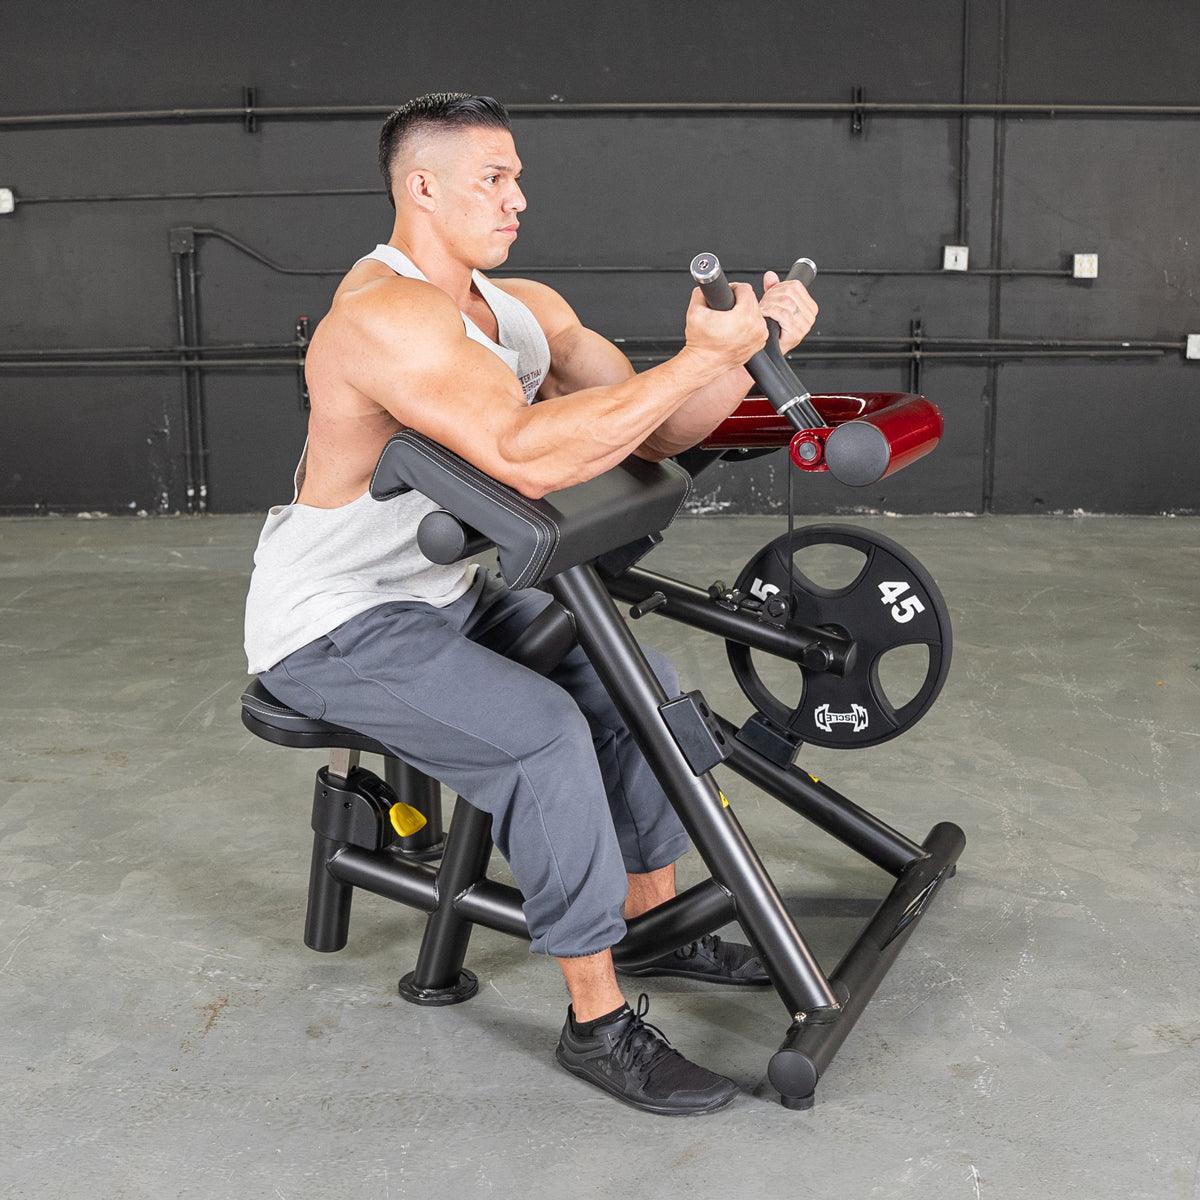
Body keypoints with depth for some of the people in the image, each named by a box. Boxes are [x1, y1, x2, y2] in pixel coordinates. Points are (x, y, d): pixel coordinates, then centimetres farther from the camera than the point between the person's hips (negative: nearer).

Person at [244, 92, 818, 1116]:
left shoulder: (523, 307, 3)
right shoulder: (385, 315, -26)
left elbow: (653, 432, -1)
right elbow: (527, 456, -40)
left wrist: (750, 349, -17)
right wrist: (699, 359, -35)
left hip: (443, 592, 9)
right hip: (331, 626, -9)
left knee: (641, 678, 6)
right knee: (541, 732, -26)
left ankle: (654, 917, 21)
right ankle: (598, 1022, -12)